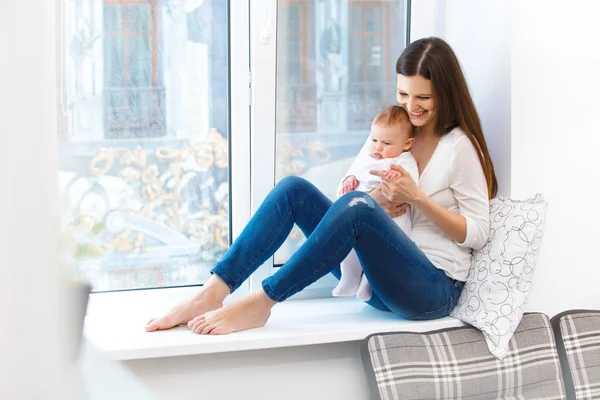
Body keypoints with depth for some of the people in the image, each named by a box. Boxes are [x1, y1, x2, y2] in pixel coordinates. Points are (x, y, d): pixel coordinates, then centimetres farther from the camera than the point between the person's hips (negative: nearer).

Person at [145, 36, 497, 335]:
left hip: (435, 286, -7)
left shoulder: (460, 147, -4)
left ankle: (259, 304, -28)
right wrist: (377, 203, -8)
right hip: (378, 274, 7)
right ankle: (212, 292, -22)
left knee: (356, 205, -35)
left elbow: (478, 234, -5)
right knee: (294, 188, -11)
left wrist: (416, 197, -16)